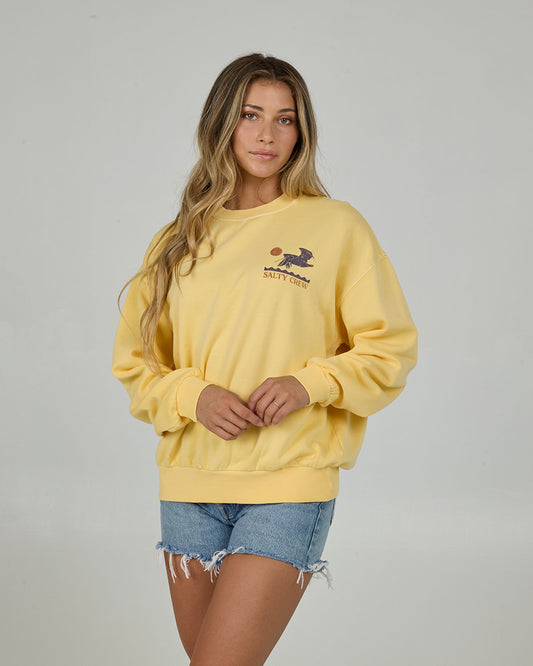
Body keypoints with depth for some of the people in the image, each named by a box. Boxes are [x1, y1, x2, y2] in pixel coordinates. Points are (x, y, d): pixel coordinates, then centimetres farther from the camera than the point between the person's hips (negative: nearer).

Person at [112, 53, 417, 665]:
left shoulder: (336, 226, 1)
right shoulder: (178, 242, 11)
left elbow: (391, 347, 2)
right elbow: (135, 362, 12)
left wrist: (307, 383, -14)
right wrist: (194, 395, -8)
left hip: (290, 482, -4)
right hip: (190, 482, 4)